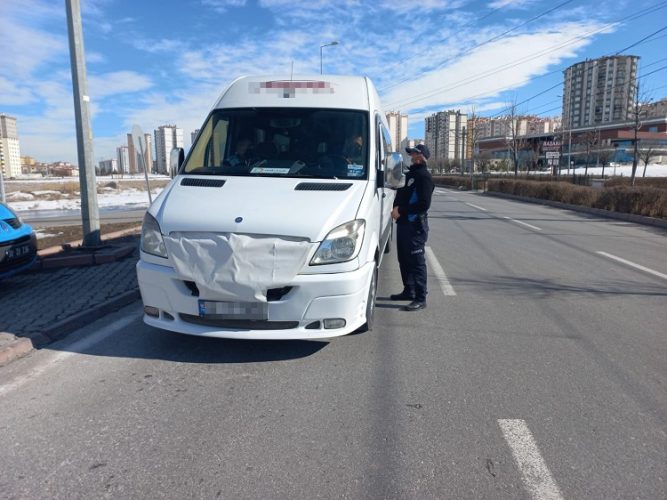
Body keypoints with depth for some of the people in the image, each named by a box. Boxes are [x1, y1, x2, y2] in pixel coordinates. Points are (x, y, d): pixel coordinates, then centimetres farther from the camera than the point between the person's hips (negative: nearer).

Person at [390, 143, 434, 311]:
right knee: (404, 259, 17)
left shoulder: (424, 176, -12)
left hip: (416, 225, -10)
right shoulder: (410, 174, 17)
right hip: (403, 223, 10)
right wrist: (396, 208, 2)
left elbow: (424, 204, -19)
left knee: (416, 262, -6)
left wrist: (401, 211, -17)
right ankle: (408, 291, 31)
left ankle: (420, 299, -1)